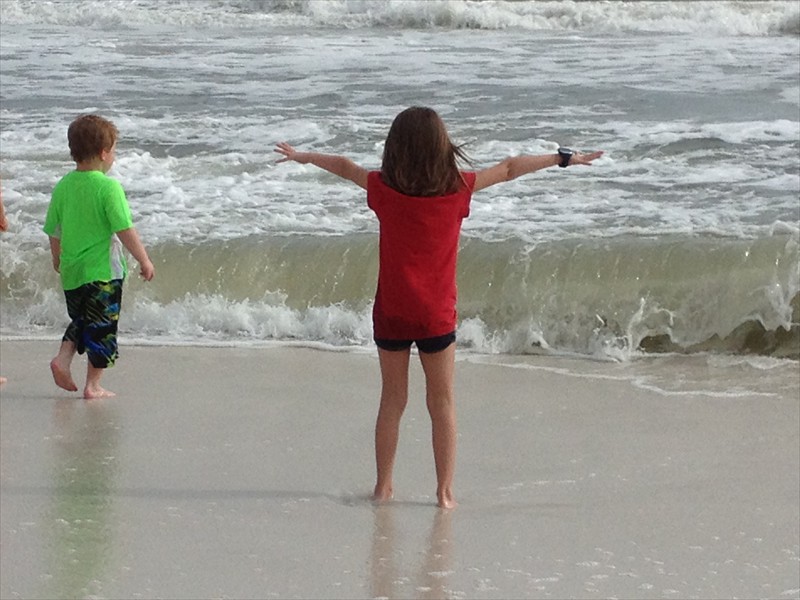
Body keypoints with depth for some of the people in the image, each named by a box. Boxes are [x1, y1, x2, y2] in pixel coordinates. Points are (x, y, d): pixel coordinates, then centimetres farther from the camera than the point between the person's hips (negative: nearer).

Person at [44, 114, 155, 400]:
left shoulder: (63, 186, 2)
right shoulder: (108, 187, -16)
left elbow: (53, 231, 11)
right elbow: (125, 230, -17)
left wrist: (57, 259, 28)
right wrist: (144, 260, -7)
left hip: (71, 271, 6)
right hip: (103, 270, -6)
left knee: (80, 320, 24)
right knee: (102, 327, 5)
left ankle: (63, 357, 4)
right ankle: (93, 385, 7)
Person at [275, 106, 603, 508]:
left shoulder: (384, 188, -6)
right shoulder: (458, 187, -8)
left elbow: (344, 167, 11)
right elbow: (508, 169, 5)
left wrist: (303, 157, 30)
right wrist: (564, 159, 16)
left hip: (391, 313, 1)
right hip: (437, 315, -1)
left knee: (392, 401, 12)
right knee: (442, 403, 7)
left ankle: (383, 486, 15)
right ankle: (445, 491, 6)